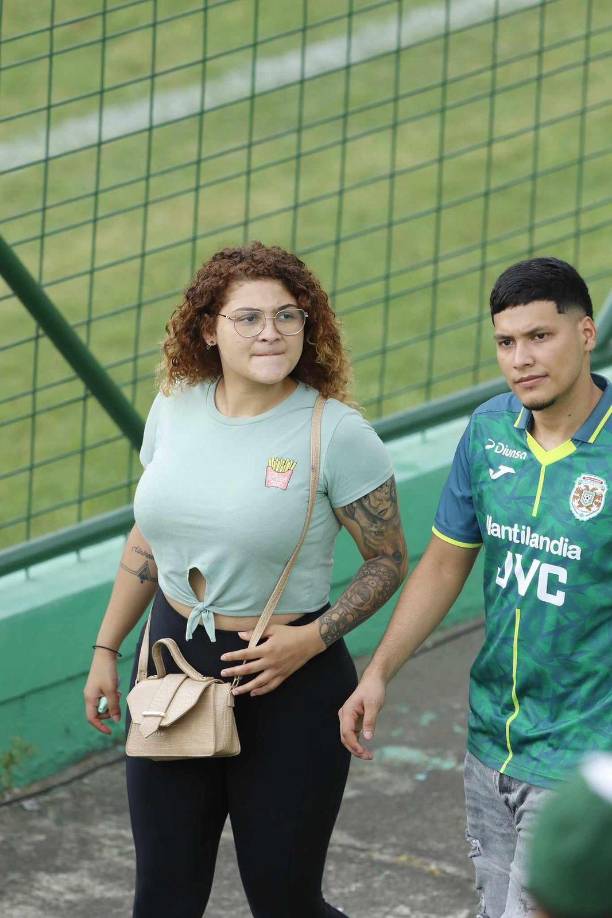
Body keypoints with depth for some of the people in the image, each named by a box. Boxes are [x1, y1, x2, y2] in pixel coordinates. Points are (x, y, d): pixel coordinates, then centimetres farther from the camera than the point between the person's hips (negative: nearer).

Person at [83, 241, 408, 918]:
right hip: (173, 662, 4)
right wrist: (106, 648, 15)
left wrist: (313, 638, -19)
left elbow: (388, 561, -6)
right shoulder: (175, 409, 2)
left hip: (290, 681, -4)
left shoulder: (337, 433, -13)